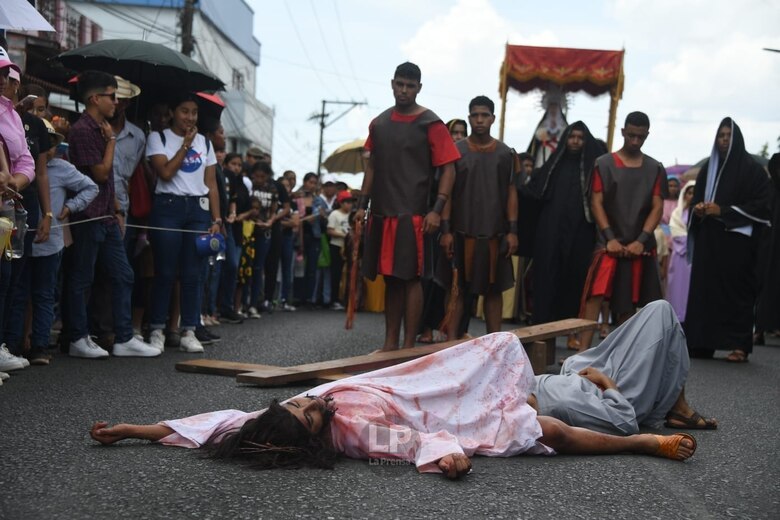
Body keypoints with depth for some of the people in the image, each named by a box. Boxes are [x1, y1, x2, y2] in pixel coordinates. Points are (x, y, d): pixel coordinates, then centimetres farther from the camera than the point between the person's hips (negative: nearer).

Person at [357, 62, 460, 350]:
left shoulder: (430, 124, -2)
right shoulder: (378, 124, 14)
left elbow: (448, 169, -6)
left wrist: (437, 209, -15)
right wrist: (363, 205, 13)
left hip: (412, 215, -5)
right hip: (381, 213, 6)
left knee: (410, 278, -6)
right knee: (390, 279, 10)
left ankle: (408, 345, -1)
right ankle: (390, 342, 16)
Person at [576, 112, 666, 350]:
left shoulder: (655, 169, 7)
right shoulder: (604, 164, 1)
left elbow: (657, 207, 3)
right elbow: (596, 203, -2)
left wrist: (641, 240, -9)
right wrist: (610, 238, -12)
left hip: (640, 246, 2)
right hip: (610, 243, -2)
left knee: (629, 302, 8)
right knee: (595, 294, -14)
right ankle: (583, 351, -16)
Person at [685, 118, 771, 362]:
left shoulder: (751, 169, -1)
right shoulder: (707, 168, 15)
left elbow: (761, 205, -7)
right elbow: (696, 200, 23)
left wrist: (723, 211, -12)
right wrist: (698, 210, -1)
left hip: (737, 241, -5)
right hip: (708, 241, 5)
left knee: (736, 289, -7)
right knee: (704, 288, 0)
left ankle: (739, 345, -5)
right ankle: (702, 342, 2)